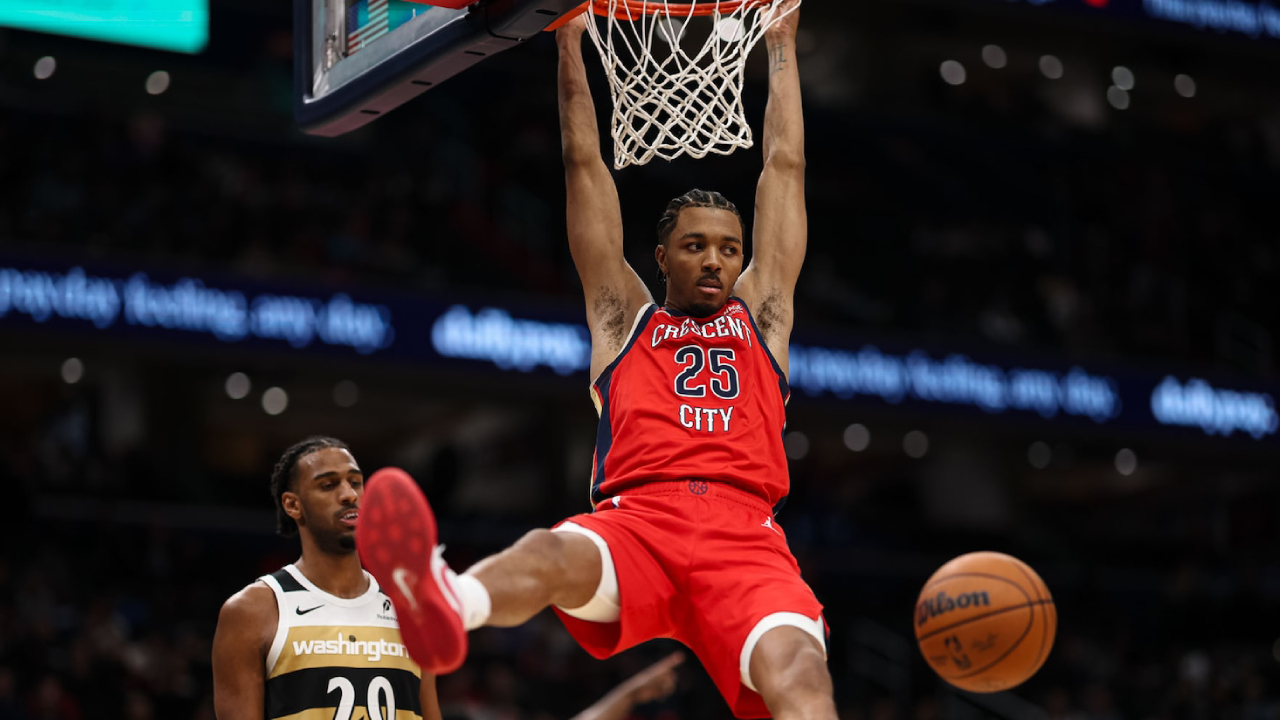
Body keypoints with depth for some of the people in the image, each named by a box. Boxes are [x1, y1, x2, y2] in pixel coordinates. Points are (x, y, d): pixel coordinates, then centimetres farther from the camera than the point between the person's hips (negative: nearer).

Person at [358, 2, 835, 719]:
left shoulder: (761, 318, 30)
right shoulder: (625, 318, 28)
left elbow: (785, 168, 35)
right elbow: (585, 164, 30)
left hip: (744, 534, 1)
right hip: (635, 519, -1)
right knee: (552, 555, -37)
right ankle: (443, 604, -71)